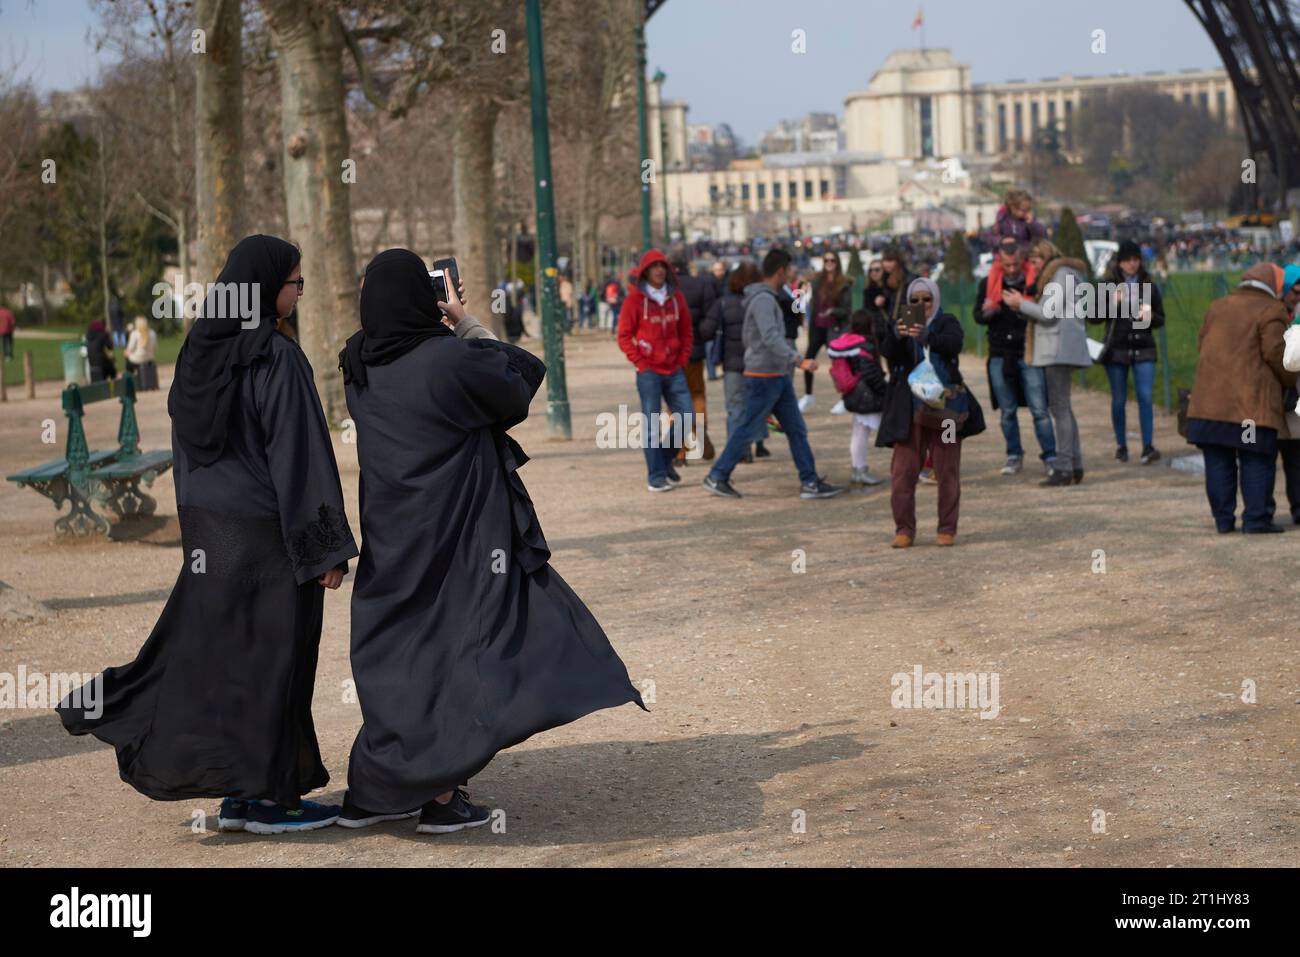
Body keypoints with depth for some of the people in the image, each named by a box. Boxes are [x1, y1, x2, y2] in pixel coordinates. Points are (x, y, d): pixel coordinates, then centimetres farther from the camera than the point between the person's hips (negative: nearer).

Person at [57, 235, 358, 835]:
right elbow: (299, 453, -18)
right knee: (268, 652, 2)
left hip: (210, 521, 7)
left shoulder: (201, 347, 7)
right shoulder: (277, 358, -17)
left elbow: (185, 441, 13)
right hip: (267, 530, -7)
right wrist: (327, 548, -14)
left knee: (215, 647, 14)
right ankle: (265, 796, 9)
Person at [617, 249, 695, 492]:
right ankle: (656, 476, 2)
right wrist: (641, 363, -9)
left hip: (674, 370, 4)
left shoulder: (676, 297, 8)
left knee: (686, 415, 1)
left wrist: (682, 360, 3)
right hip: (648, 371, -4)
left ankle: (666, 459, 22)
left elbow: (687, 333, 14)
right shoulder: (635, 299, -5)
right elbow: (624, 336, -3)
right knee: (651, 424, -1)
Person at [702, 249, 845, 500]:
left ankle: (810, 482, 5)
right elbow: (771, 338, -28)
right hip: (763, 376, -10)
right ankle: (716, 477, 8)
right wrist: (799, 360, -33)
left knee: (796, 430, 6)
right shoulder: (763, 300, -16)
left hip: (779, 376, 10)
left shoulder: (767, 298, 16)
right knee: (746, 430, -3)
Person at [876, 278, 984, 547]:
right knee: (903, 470, -2)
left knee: (947, 470, 3)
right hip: (909, 409, 1)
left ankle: (947, 529, 11)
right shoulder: (901, 326, 9)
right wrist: (896, 335, -34)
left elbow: (954, 344, -19)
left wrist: (927, 336, -40)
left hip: (944, 406, -1)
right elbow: (888, 353, -11)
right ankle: (904, 529, 6)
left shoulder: (947, 322, 4)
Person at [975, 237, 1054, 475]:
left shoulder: (1035, 282, -1)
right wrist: (988, 312, -11)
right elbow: (978, 315, 11)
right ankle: (1014, 456, 16)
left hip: (1029, 355, -3)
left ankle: (1050, 457, -2)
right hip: (1000, 355, 3)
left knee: (1039, 409, -6)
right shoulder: (988, 283, 6)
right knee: (1007, 411, 7)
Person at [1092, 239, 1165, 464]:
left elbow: (1161, 319, 12)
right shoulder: (1108, 285, 1)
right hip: (1116, 350, 0)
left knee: (1146, 397, -11)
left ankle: (1148, 447, -12)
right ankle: (1121, 446, 17)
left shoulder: (1149, 285, 6)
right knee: (1119, 400, 6)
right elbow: (1092, 317, 0)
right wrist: (1112, 303, -14)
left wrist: (1150, 316, -10)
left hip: (1143, 349, 0)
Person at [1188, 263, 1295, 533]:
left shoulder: (1218, 306, 16)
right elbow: (1275, 354, -10)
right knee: (1256, 461, 1)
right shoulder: (1272, 312, -3)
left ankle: (1223, 519, 8)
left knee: (1218, 461, 8)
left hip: (1211, 397, 5)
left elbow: (1202, 344, 17)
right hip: (1252, 401, -5)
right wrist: (1289, 380, 6)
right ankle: (1256, 518, -3)